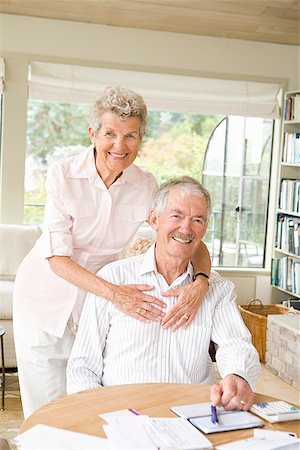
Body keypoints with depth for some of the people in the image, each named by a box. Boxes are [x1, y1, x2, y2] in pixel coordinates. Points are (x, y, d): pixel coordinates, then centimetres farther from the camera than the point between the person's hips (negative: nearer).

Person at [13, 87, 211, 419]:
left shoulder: (145, 186, -9)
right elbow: (57, 258, -22)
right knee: (46, 411, 6)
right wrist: (114, 293, -36)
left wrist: (200, 283, -30)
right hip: (45, 298, -2)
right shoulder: (63, 176, -17)